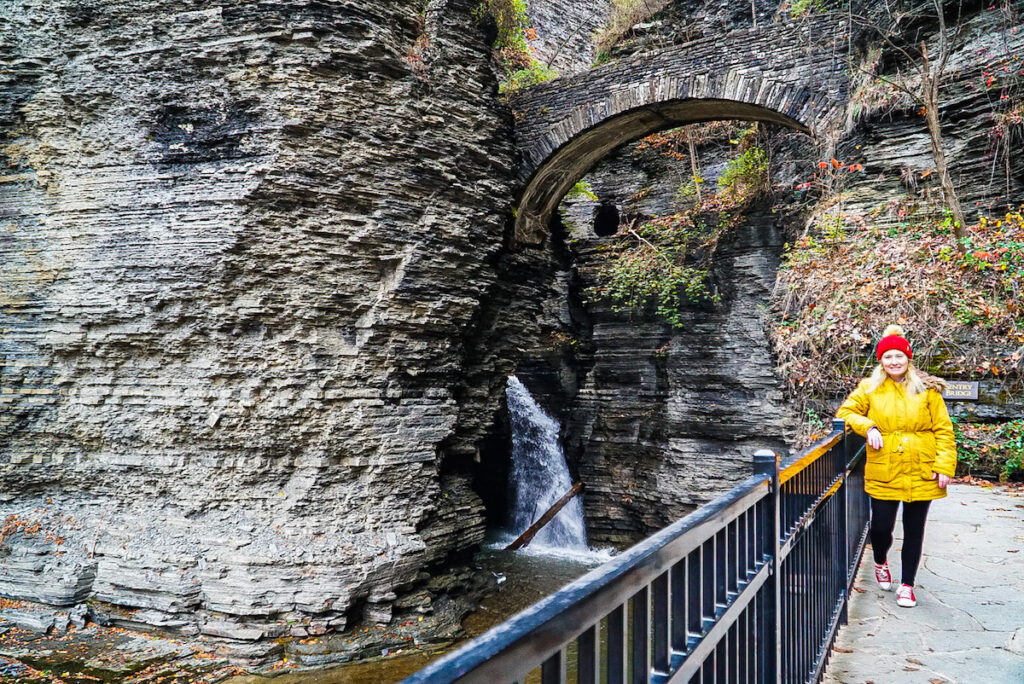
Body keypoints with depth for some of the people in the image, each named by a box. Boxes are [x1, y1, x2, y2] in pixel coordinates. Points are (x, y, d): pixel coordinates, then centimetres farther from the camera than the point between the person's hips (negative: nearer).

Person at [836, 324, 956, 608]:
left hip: (920, 474, 0)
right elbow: (845, 412, 8)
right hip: (883, 473, 0)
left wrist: (945, 466, -7)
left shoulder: (926, 389, 1)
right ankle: (881, 563, 36)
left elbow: (943, 430, 0)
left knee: (914, 530, 9)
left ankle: (907, 584, 25)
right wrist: (867, 426, -10)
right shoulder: (869, 388, 3)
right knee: (881, 526, 2)